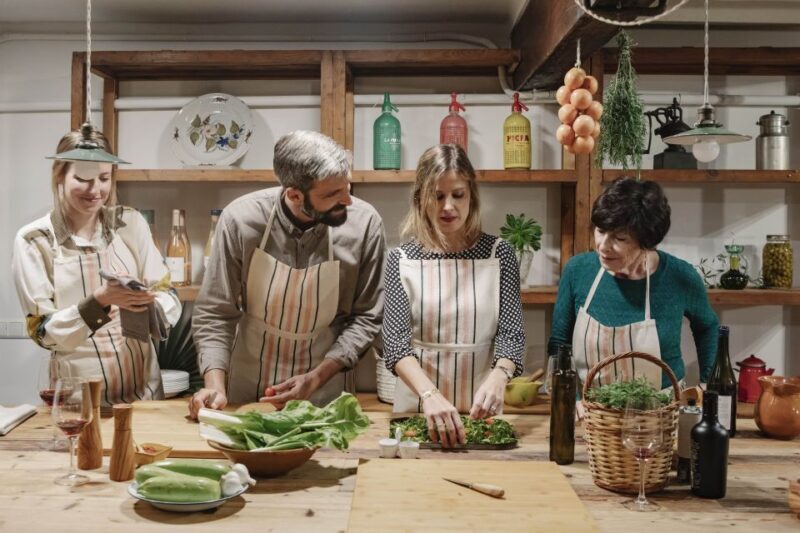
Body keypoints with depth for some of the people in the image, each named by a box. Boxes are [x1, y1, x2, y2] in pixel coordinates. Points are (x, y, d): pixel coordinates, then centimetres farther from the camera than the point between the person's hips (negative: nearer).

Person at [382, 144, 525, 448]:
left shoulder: (499, 254, 1)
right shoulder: (401, 260, -1)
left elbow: (511, 332, -3)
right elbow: (395, 342, -9)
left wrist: (497, 378, -24)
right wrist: (430, 394, -26)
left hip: (479, 410, 0)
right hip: (417, 403, 0)